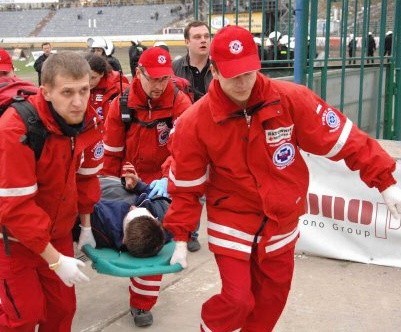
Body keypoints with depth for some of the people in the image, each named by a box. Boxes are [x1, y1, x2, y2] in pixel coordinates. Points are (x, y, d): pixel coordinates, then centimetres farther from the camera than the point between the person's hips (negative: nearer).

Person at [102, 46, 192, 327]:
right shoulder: (122, 103, -6)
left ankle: (142, 303, 14)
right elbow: (112, 150, 0)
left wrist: (167, 179, -38)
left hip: (162, 185, -3)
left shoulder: (180, 103, -14)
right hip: (129, 183, 3)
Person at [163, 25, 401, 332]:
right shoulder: (194, 123, -17)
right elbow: (185, 186, -7)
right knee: (237, 299, -8)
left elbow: (343, 138, -11)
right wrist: (181, 238, -6)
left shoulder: (291, 100, -17)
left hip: (281, 221, 3)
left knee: (273, 295, 17)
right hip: (232, 222, -3)